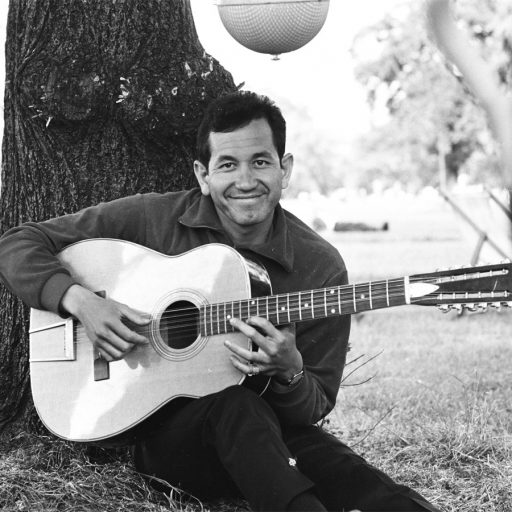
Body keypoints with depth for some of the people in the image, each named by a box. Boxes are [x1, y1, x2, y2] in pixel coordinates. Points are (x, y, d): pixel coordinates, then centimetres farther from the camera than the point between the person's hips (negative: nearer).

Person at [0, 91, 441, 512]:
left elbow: (317, 407, 2)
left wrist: (289, 370, -21)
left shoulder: (319, 267, -2)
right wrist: (79, 300, -18)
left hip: (271, 424, 1)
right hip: (157, 423, 0)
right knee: (236, 404, -37)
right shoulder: (153, 219, -3)